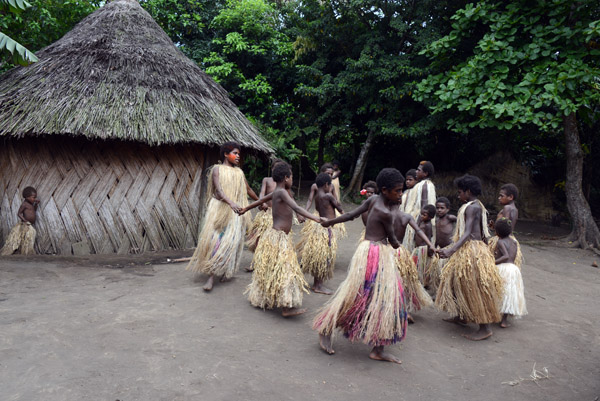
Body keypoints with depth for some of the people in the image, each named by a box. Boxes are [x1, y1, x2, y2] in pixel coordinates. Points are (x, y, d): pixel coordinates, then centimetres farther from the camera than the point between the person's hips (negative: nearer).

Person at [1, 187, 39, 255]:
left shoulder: (31, 204, 11)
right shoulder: (24, 204, -13)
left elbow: (34, 211, 28)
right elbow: (19, 213, -15)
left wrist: (36, 204, 13)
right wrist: (24, 220, -25)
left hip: (30, 226, 8)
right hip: (25, 225, -8)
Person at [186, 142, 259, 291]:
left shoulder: (239, 172, 15)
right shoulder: (217, 169, 1)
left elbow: (248, 189, 27)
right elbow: (218, 190, -14)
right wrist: (231, 203, -30)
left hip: (235, 212, 3)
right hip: (219, 209, -3)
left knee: (230, 242, -2)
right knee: (215, 240, -7)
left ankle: (226, 271, 13)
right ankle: (211, 276, -4)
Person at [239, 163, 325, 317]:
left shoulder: (276, 192, 11)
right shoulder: (281, 192, -17)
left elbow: (260, 200, 27)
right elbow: (296, 208, -30)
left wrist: (245, 209, 44)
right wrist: (316, 219, -36)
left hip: (277, 236, 10)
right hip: (278, 237, -10)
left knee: (270, 270, 18)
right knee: (283, 270, -9)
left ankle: (259, 299, 31)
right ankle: (286, 308, -8)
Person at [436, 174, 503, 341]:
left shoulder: (472, 207, -16)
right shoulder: (478, 206, 14)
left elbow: (467, 233, -25)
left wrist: (451, 250, -35)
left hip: (471, 250, -10)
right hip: (468, 250, 10)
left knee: (474, 288, -6)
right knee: (458, 282, 19)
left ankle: (485, 328, 1)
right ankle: (461, 316, 32)